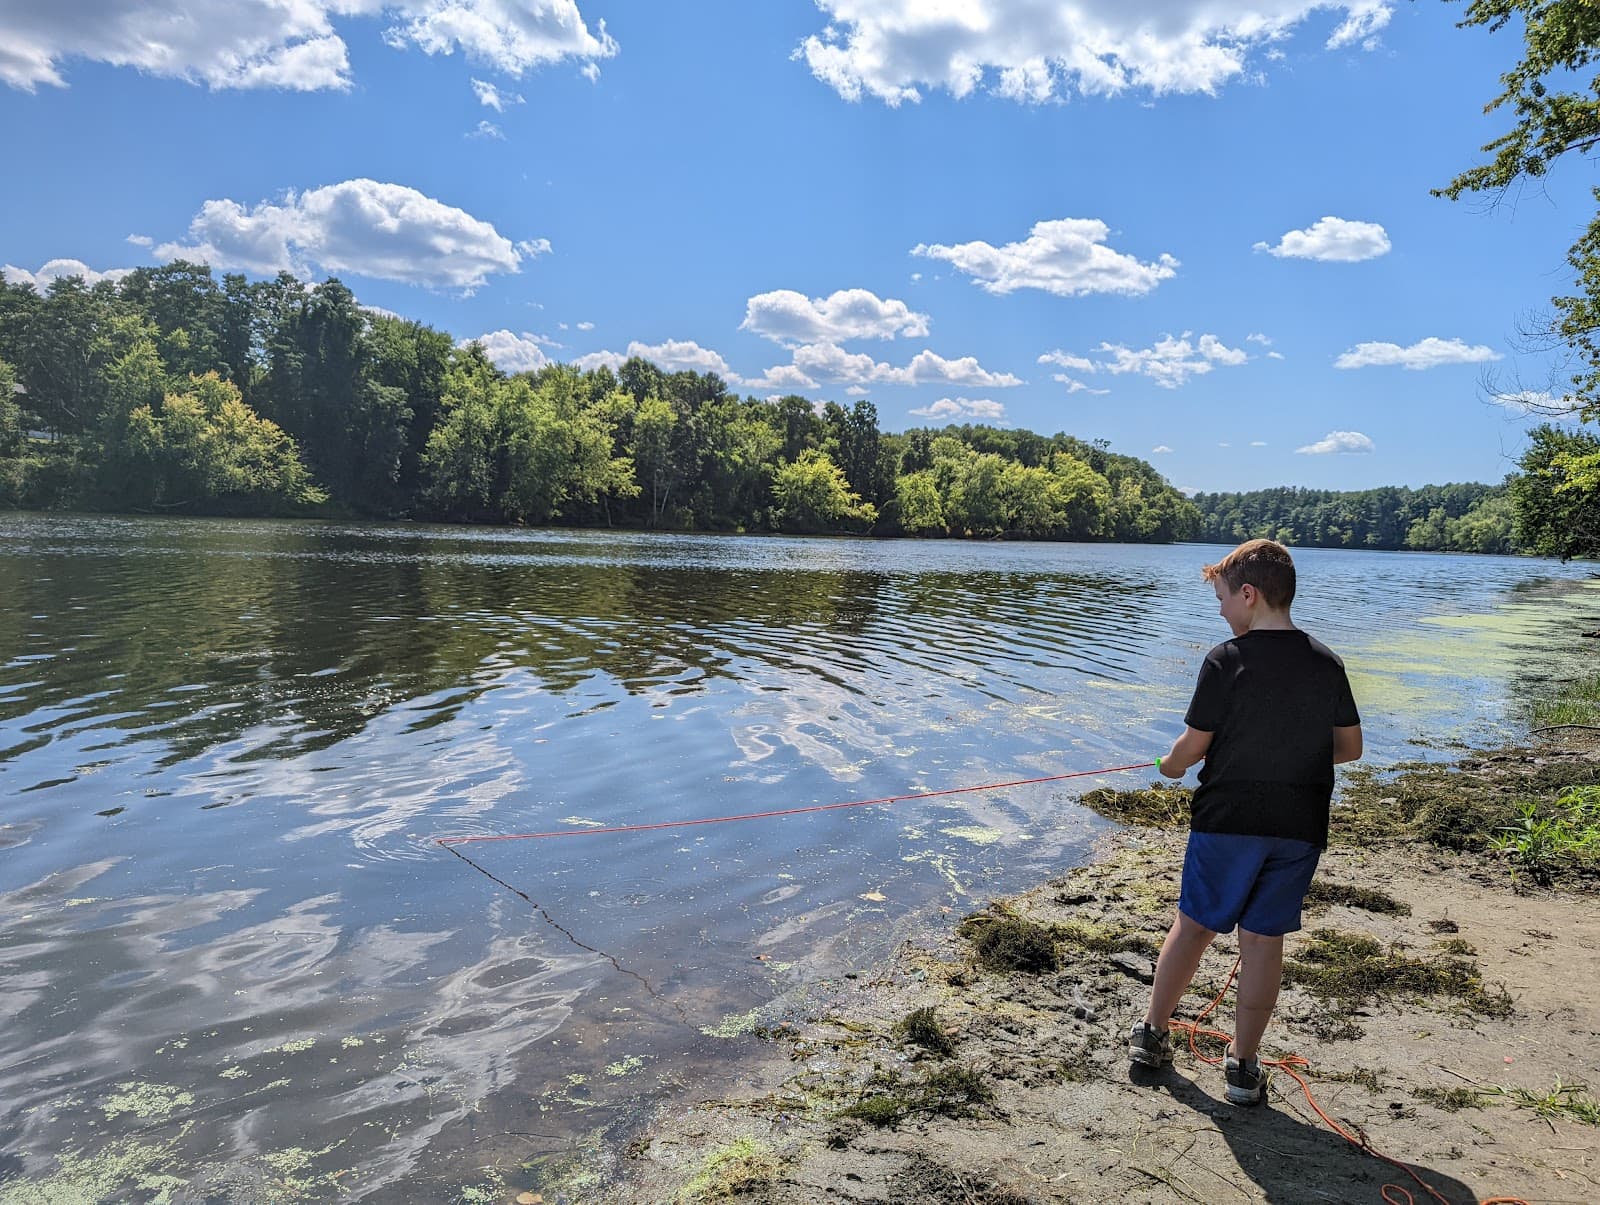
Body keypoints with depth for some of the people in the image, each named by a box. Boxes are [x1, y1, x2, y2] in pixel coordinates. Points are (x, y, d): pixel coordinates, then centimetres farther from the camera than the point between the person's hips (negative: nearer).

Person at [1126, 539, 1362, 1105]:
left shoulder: (1226, 660, -14)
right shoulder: (1327, 664, 1)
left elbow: (1192, 745, -10)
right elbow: (1350, 748, 9)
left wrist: (1171, 764, 11)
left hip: (1227, 820, -3)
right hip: (1300, 826, 4)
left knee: (1194, 925, 11)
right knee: (1264, 938, 10)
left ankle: (1152, 1032, 24)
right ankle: (1243, 1065, 17)